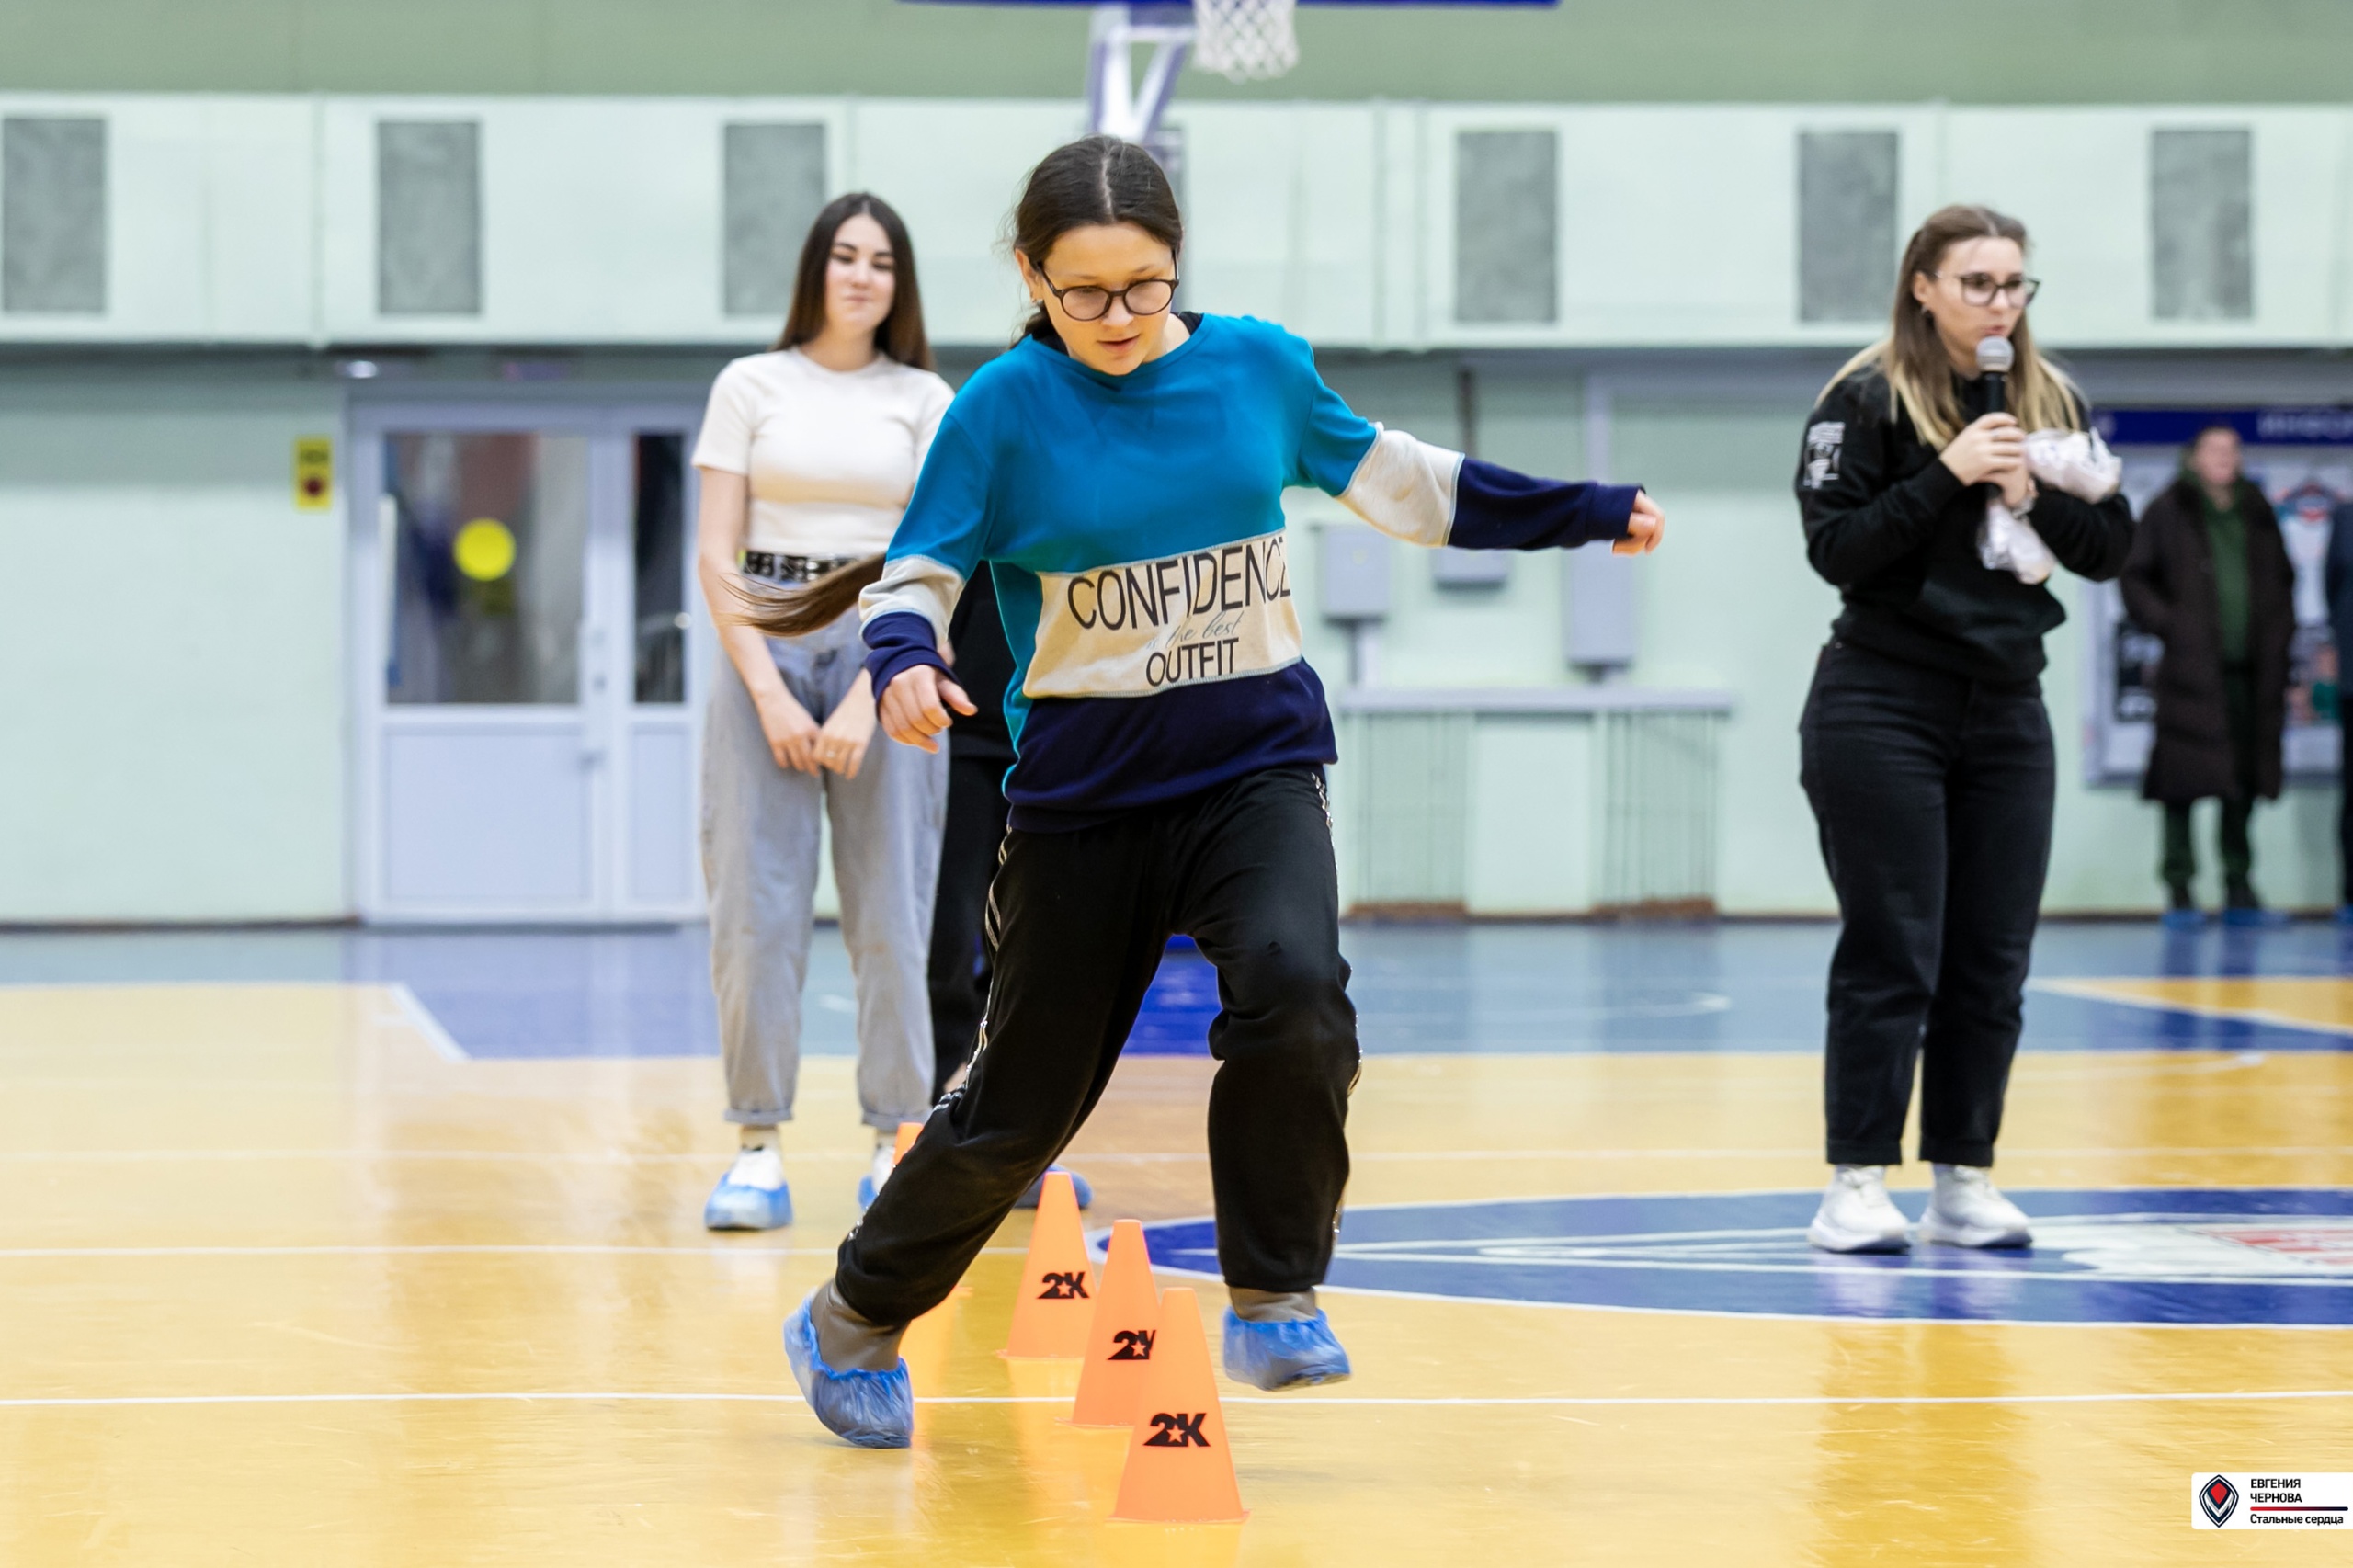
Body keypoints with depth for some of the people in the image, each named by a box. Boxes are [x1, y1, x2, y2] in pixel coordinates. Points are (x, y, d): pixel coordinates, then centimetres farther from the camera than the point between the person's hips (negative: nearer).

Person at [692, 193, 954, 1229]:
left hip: (887, 649, 0)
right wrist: (771, 694, -8)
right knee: (755, 904, -5)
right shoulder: (750, 387, 6)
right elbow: (716, 555, 2)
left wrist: (864, 702, -10)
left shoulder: (925, 401, 7)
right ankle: (757, 1152, -2)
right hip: (763, 643, 0)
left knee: (891, 910, -1)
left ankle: (898, 1145, 4)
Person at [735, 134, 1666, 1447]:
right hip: (1085, 796, -2)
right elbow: (917, 575, -6)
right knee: (1021, 1105, 6)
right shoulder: (1008, 406, -9)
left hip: (1257, 767, 2)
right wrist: (907, 663, -30)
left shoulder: (1260, 366, 0)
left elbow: (1392, 478, 15)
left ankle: (1274, 1305, -11)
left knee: (1295, 995, -28)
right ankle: (856, 1319, 31)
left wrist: (1590, 513, 19)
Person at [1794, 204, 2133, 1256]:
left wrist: (2032, 497, -10)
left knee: (1992, 961, 5)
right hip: (1883, 708, -5)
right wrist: (1947, 476, -19)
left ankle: (1966, 1181, 12)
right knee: (1891, 958, -5)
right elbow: (1834, 547, -12)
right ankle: (1857, 1184, 1)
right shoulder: (1868, 400, -5)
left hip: (2006, 712, 5)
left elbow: (2109, 548, 7)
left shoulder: (2052, 404, 9)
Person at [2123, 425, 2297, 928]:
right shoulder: (2170, 510, 1)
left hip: (2250, 670, 5)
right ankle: (2180, 891, -1)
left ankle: (2240, 892, 14)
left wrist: (2279, 633, 11)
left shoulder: (2255, 512, 14)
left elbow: (2282, 579, 23)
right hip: (2192, 667, -5)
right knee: (2185, 777, -6)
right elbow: (2135, 575, 2)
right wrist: (2164, 624, -8)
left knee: (2246, 780, 6)